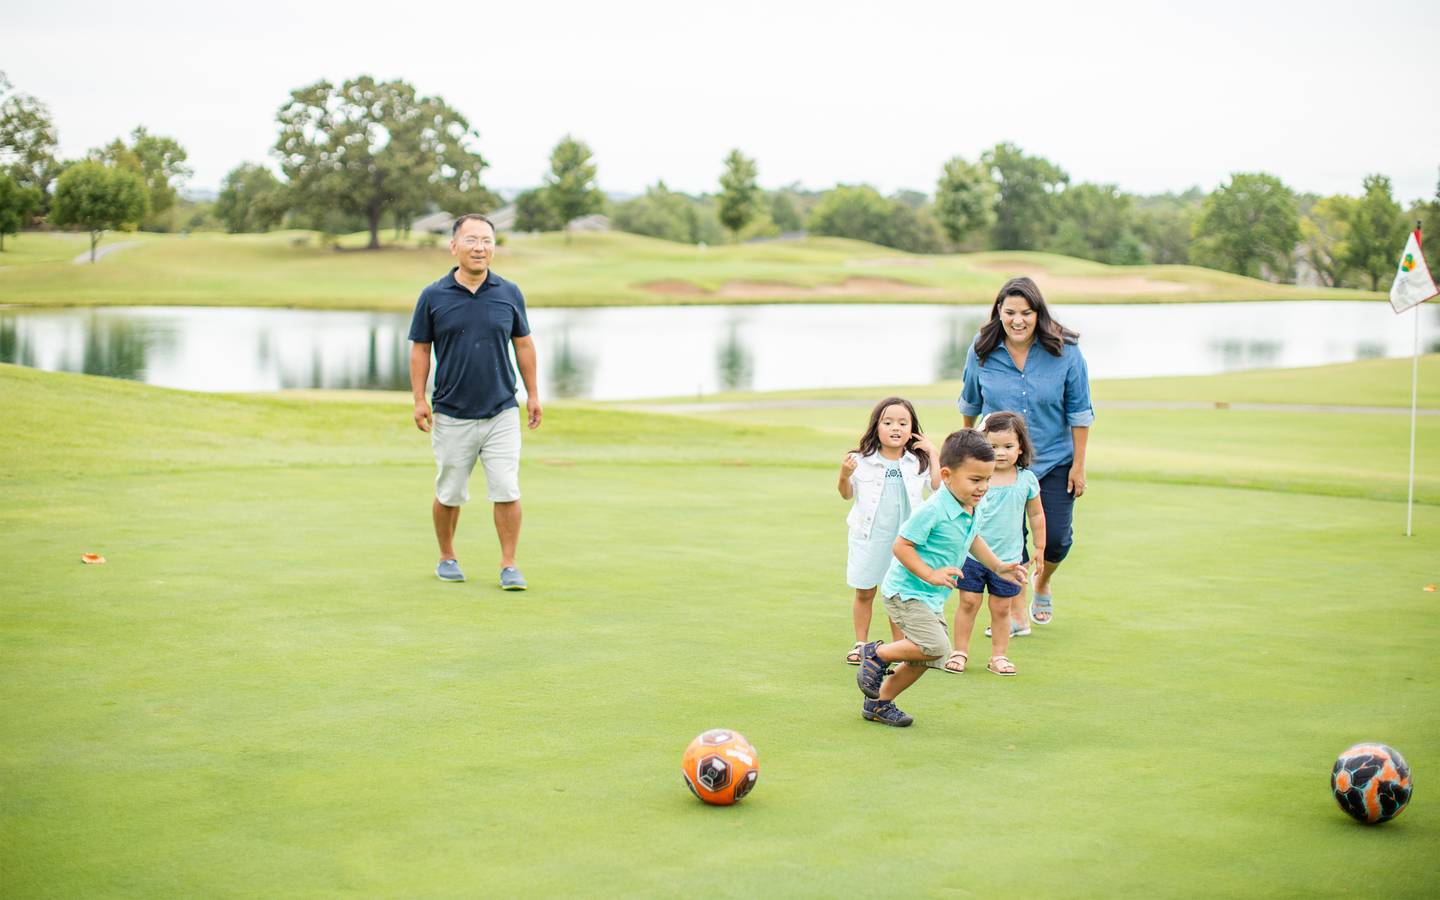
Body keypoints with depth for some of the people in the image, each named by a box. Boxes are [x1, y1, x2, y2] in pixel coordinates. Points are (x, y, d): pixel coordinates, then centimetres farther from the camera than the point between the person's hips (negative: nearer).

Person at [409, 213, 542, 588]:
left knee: (507, 492, -5)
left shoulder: (509, 293, 1)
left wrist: (533, 394, 8)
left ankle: (509, 565, 3)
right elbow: (420, 349, 2)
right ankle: (447, 558, 28)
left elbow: (523, 344, 10)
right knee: (449, 494, 10)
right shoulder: (433, 297, -3)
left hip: (502, 413, 0)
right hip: (451, 416, 0)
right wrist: (419, 399, -5)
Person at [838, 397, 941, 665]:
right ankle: (860, 644, 20)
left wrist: (933, 454, -11)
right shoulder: (862, 460, -7)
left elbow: (938, 486, -13)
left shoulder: (918, 462, -3)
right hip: (868, 537, -1)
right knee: (864, 592, 8)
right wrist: (844, 475, -16)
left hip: (904, 539, 1)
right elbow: (847, 494, 4)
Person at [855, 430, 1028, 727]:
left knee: (924, 660, 14)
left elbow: (972, 539, 23)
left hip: (932, 598, 9)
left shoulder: (971, 509, 1)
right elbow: (901, 546, -23)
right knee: (935, 646, -22)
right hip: (906, 591, -9)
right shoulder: (933, 511, -26)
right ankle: (877, 654, 0)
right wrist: (930, 574, -28)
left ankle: (879, 702, 29)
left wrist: (998, 566, 18)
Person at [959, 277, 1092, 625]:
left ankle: (1042, 584, 35)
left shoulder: (1064, 350, -14)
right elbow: (970, 401, 10)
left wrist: (1078, 465, -6)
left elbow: (1080, 412, -7)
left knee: (1056, 538, -1)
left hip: (1055, 461, 0)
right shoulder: (982, 352, -10)